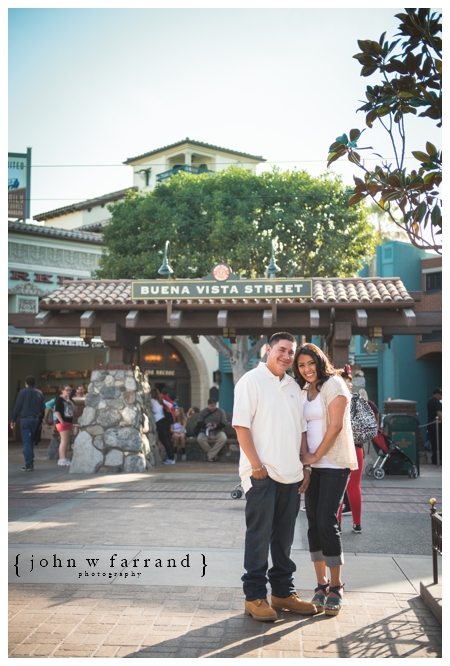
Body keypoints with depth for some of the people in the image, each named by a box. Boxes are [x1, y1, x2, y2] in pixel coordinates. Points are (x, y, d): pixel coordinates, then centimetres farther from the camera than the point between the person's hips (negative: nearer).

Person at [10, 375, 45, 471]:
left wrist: (13, 420, 2)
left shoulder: (22, 392, -4)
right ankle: (30, 462, 15)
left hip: (25, 419, -4)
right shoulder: (39, 393, 8)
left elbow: (17, 407, -5)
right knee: (31, 441, 14)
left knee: (26, 442, -3)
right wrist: (41, 418, 16)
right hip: (36, 419, 4)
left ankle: (29, 464, -8)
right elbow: (43, 408, 8)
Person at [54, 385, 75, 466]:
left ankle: (62, 459, 14)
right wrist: (61, 421, -20)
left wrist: (70, 401, -5)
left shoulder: (69, 399, 17)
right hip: (63, 422, -9)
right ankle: (63, 460, -15)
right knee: (64, 441, -13)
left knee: (66, 441, 9)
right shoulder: (59, 399, -7)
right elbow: (56, 411, -14)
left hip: (69, 422, 9)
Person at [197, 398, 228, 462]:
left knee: (223, 439, -33)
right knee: (200, 439, -33)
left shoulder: (221, 412, 10)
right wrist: (205, 425, -20)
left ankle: (210, 455, -22)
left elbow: (224, 424, 0)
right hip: (205, 432, 0)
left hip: (217, 432, 0)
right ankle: (213, 454, -16)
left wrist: (216, 426, -21)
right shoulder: (203, 412, 12)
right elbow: (199, 423, 3)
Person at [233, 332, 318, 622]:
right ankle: (255, 597, 10)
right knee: (259, 537, 1)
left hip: (291, 475, 6)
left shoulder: (294, 387, 16)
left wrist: (305, 467, 13)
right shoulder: (252, 380, -4)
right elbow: (241, 425, -10)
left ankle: (283, 592, 24)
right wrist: (256, 465, -15)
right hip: (263, 474, -6)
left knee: (284, 537, 14)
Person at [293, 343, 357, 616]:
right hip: (312, 465, 7)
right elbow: (303, 427, 14)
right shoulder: (304, 391, 15)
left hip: (334, 463, -7)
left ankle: (336, 588, 0)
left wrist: (317, 455, -10)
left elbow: (336, 425, -13)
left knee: (326, 521, -12)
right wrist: (305, 455, -1)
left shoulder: (334, 384, -7)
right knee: (314, 523, 5)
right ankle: (322, 584, 14)